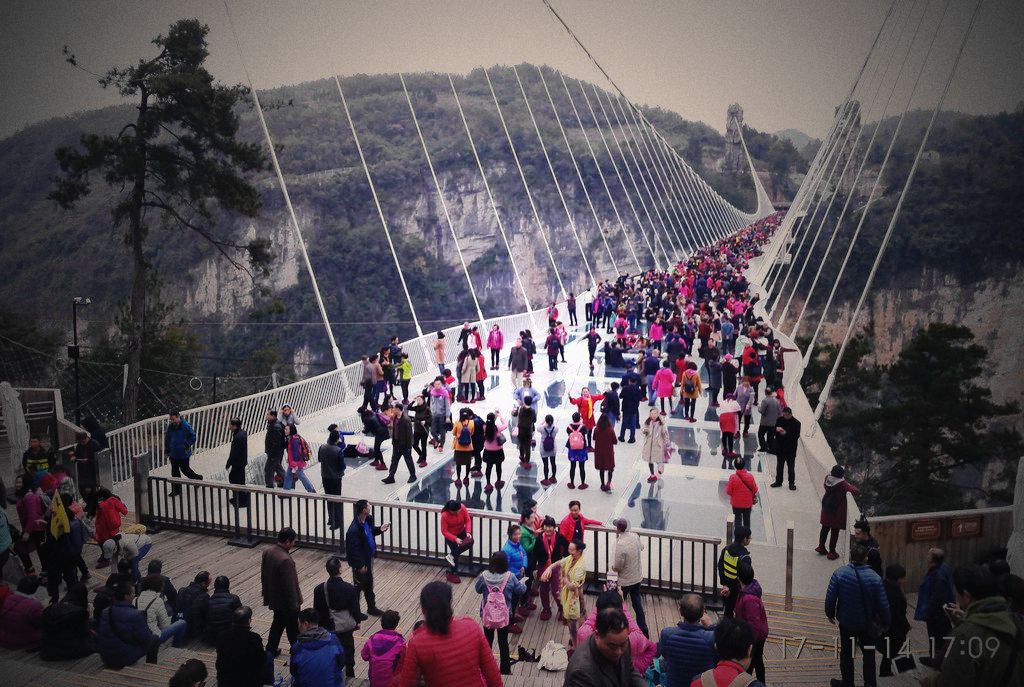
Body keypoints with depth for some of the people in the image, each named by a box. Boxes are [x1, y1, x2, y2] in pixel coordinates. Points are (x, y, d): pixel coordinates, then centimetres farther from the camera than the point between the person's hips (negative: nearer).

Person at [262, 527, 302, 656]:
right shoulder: (285, 560, -33)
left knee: (278, 622, 25)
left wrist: (267, 594, 19)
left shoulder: (267, 551, -6)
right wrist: (294, 605, -16)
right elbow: (289, 585, -27)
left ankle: (271, 649, 34)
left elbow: (263, 574, 7)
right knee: (293, 627, 13)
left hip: (274, 598, 8)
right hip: (286, 601, -7)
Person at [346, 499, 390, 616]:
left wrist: (380, 529, -3)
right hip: (359, 562, -8)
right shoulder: (354, 530, -32)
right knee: (359, 586, 10)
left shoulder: (367, 520, -5)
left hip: (368, 558, 8)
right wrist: (360, 565, -21)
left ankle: (371, 607, 38)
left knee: (369, 584, 22)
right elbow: (354, 550, -27)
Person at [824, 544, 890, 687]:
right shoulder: (874, 578, -16)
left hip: (846, 622, 0)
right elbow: (883, 604, -11)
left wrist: (830, 614, 4)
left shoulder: (840, 573, -19)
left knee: (846, 654, 17)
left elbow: (830, 597, -14)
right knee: (869, 654, 19)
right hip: (868, 624, 1)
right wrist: (884, 622, 6)